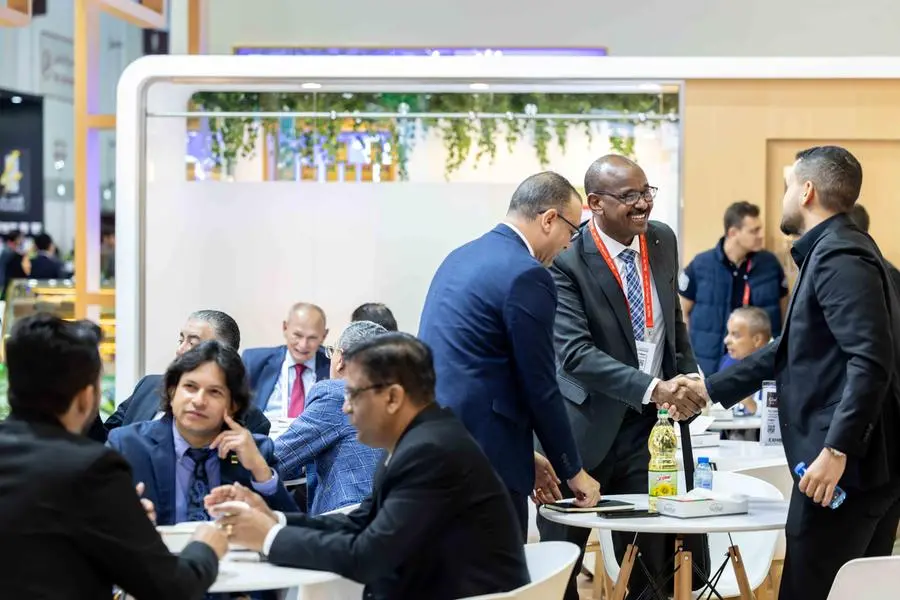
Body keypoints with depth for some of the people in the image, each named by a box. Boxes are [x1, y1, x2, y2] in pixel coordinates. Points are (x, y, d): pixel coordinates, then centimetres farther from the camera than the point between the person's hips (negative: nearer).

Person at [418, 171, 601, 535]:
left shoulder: (463, 257, 15)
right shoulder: (526, 276, -13)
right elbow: (539, 386, -11)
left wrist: (524, 455, 23)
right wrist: (573, 471, 2)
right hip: (484, 456, -9)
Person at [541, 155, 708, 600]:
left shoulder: (662, 241, 4)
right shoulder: (566, 260, -16)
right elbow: (574, 352, -25)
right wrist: (652, 388, -33)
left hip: (649, 425, 5)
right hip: (586, 429, -5)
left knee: (652, 563, 7)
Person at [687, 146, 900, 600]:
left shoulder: (839, 256, -14)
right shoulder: (832, 251, 19)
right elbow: (793, 347, 27)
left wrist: (836, 451, -27)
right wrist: (711, 389, 26)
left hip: (846, 461, -10)